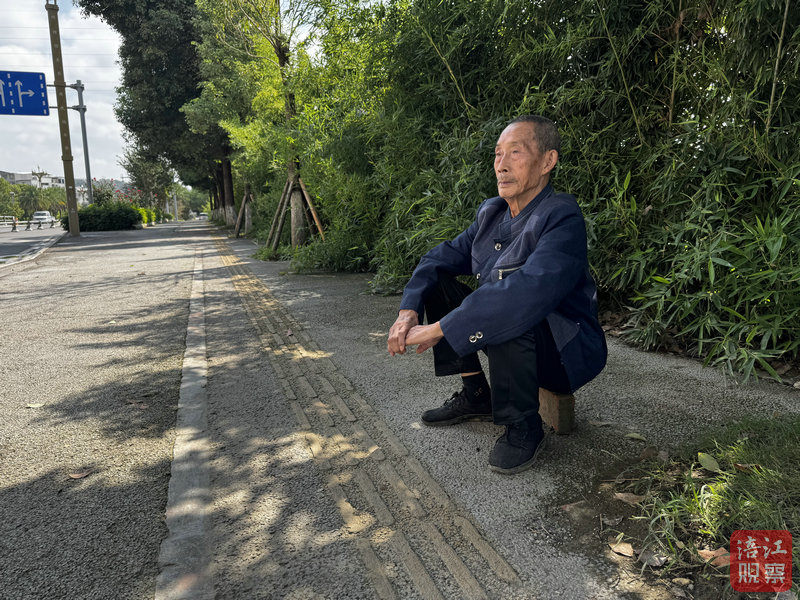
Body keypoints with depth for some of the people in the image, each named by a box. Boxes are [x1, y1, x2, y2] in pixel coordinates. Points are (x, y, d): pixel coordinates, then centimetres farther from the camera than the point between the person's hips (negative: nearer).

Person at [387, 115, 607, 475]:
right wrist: (409, 310, -14)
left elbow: (530, 290, -40)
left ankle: (523, 426, -12)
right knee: (437, 284, 0)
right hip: (503, 338, 8)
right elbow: (442, 257, 5)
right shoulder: (491, 212, 2)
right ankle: (475, 395, 8)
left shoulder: (562, 218, -24)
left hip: (567, 350, -8)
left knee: (507, 311, -37)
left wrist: (438, 328, -38)